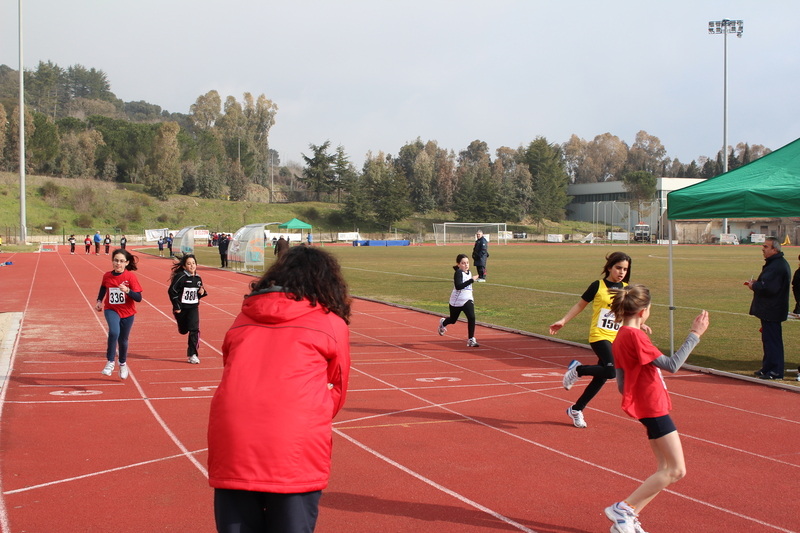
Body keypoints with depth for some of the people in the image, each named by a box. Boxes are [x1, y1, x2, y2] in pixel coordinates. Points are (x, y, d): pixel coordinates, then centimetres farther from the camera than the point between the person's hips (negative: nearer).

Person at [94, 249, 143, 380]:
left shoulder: (130, 276, -14)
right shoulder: (107, 276, -6)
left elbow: (138, 298, -18)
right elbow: (103, 288, 17)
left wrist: (127, 290, -34)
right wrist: (99, 301, 3)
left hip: (127, 312, 0)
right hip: (111, 310, 0)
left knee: (123, 340, 13)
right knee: (114, 332, -29)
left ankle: (123, 364, 42)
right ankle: (110, 362, -14)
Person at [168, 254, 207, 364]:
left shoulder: (198, 278, 3)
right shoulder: (181, 277, -14)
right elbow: (171, 291, -15)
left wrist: (202, 293, -7)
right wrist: (176, 306, -15)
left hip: (193, 308, 3)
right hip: (181, 308, -3)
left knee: (194, 329, -12)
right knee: (183, 330, 12)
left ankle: (192, 354, -9)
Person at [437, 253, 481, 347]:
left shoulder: (469, 273, 5)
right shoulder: (458, 273, -18)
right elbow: (458, 286, -34)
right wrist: (472, 280, -37)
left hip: (467, 300, 4)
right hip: (456, 301, -4)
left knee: (471, 317, -19)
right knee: (453, 320, 17)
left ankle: (471, 340, -12)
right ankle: (443, 323, 53)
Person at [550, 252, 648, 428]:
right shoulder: (598, 286, -4)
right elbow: (581, 305, 5)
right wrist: (563, 321, 1)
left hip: (616, 339, 5)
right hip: (599, 336, -5)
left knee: (601, 377, 6)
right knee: (611, 371, -25)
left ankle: (576, 409, 23)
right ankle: (578, 369, 1)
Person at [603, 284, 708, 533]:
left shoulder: (621, 337, 11)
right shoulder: (635, 336, -19)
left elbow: (621, 384, 15)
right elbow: (671, 365, -19)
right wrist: (694, 335, -15)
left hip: (649, 407, 10)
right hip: (653, 407, -10)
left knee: (666, 469, 11)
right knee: (676, 470, -6)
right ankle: (623, 509, -4)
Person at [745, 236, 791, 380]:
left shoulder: (777, 266, -21)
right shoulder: (778, 263, 15)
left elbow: (768, 288, -29)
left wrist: (754, 286, -11)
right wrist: (757, 283, 6)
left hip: (771, 311, -11)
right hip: (769, 310, 11)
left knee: (772, 340, -6)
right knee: (768, 339, 17)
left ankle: (775, 371, -1)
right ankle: (767, 368, 25)